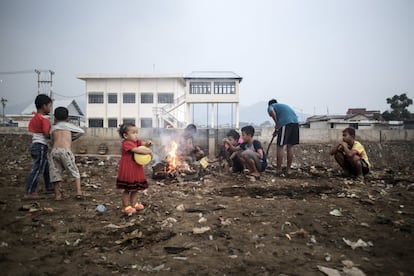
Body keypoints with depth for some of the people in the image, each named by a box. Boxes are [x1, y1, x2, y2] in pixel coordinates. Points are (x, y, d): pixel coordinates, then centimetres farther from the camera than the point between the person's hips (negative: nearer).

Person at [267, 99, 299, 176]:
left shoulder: (270, 106, 17)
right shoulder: (282, 105, 37)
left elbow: (272, 111, -9)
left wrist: (276, 123, 1)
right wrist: (278, 129, 35)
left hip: (286, 123, -7)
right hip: (295, 122, 7)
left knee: (280, 146, 1)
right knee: (290, 146, 11)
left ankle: (278, 169, 3)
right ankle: (288, 170, 15)